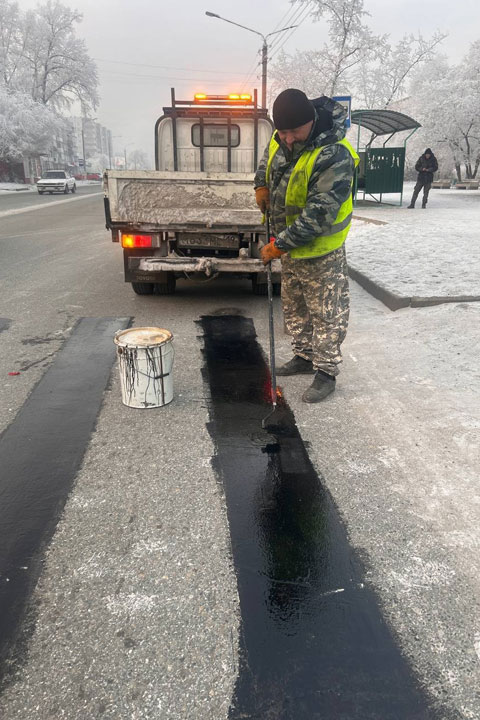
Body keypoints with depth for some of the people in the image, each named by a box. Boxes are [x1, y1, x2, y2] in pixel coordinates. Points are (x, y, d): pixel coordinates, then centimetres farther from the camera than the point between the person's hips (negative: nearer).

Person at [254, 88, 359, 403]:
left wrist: (279, 245, -29)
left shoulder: (334, 157, -28)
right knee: (293, 306, 20)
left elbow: (318, 216, -31)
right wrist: (262, 185, 6)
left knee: (326, 314, 2)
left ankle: (326, 372, 15)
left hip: (320, 251, -8)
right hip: (290, 245, 9)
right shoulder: (281, 140, -2)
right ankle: (304, 357, 37)